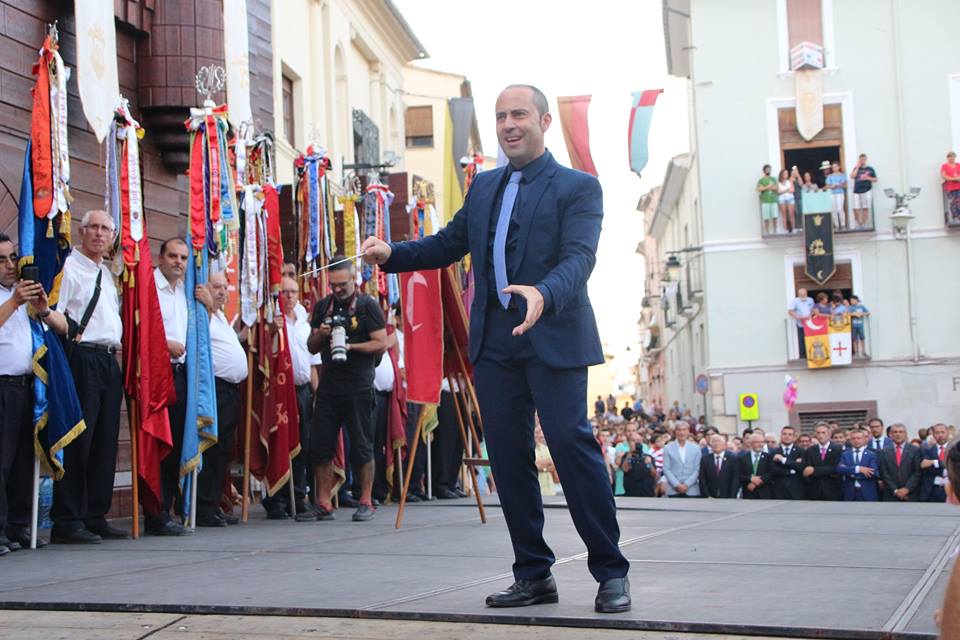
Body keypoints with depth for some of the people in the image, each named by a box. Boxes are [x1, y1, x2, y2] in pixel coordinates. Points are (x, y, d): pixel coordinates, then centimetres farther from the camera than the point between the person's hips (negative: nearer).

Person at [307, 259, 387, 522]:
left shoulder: (368, 305, -2)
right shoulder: (322, 307, 13)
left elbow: (381, 344, -7)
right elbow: (311, 348, 18)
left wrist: (350, 347, -18)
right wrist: (320, 335, -3)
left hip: (358, 387, -5)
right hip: (328, 386, 5)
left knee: (362, 447, 1)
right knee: (321, 446, 2)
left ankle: (366, 502, 10)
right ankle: (323, 504, 10)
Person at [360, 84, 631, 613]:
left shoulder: (578, 187, -1)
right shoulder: (483, 187, 17)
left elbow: (579, 257, -15)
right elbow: (447, 244, 19)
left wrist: (544, 295, -35)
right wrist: (392, 254, 2)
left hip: (552, 338, -6)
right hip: (494, 343, 6)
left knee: (572, 445, -10)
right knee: (507, 456, 7)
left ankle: (611, 573, 2)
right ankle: (533, 574, 17)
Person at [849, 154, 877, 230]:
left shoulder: (870, 169, 10)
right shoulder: (856, 169, 13)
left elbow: (875, 179, 11)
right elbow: (852, 176, -4)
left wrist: (868, 178, -7)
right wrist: (857, 167, -2)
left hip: (867, 190, -1)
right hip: (857, 191, 1)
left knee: (865, 209, -4)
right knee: (856, 209, -5)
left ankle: (865, 225, 1)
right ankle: (858, 224, 6)